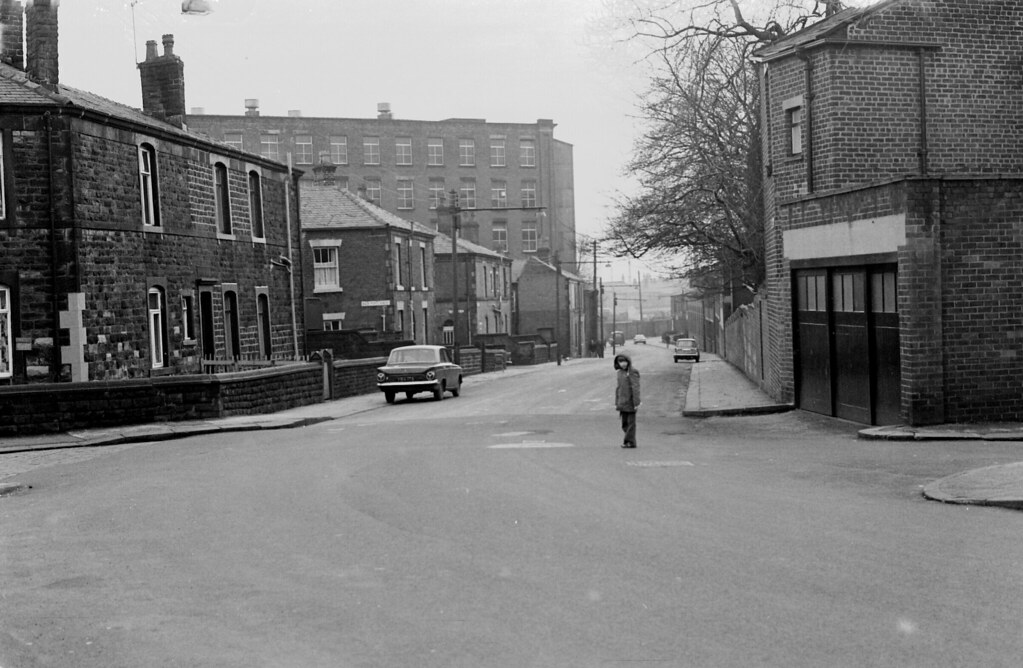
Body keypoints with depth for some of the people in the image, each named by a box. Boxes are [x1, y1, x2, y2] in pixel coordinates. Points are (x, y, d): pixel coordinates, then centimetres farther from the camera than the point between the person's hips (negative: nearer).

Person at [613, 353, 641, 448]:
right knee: (624, 424, 11)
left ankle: (630, 442, 4)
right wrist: (617, 403, 17)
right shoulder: (620, 372, 11)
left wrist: (637, 403, -20)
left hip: (631, 402, -7)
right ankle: (628, 441, 21)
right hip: (623, 403, 7)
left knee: (631, 422, -1)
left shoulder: (632, 372, -12)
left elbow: (636, 388, -16)